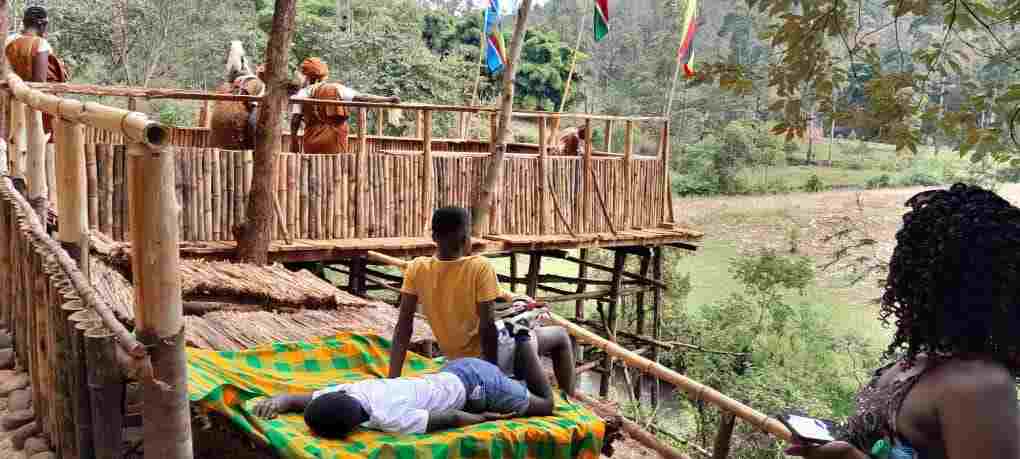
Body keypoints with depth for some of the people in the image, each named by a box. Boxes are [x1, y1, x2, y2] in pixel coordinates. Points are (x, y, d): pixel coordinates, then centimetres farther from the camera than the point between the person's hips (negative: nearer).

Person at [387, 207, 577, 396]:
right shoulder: (480, 267, -25)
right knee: (560, 335, 17)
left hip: (456, 360, 6)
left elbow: (403, 328, -12)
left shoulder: (416, 269, -13)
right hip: (489, 355, -6)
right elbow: (487, 326, -25)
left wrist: (392, 380, -8)